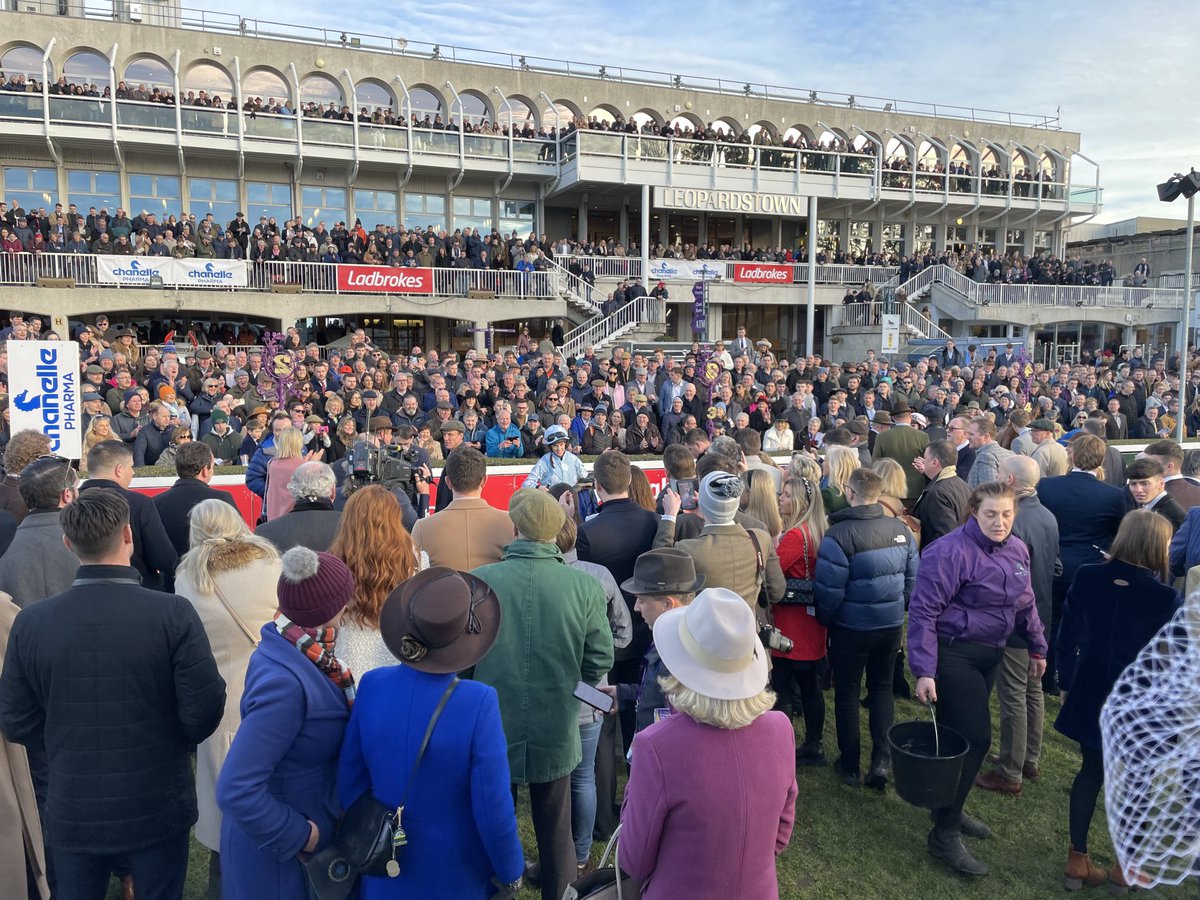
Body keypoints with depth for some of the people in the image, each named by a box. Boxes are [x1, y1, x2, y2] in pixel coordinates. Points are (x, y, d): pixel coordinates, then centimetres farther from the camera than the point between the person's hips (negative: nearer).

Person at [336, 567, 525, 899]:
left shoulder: (372, 685, -16)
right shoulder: (478, 702, -28)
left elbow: (350, 782, -4)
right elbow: (493, 809, -22)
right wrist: (510, 872, -4)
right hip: (454, 873, -3)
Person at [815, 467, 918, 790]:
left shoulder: (838, 535, -22)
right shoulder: (901, 530, -4)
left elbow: (829, 590, -20)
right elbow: (912, 578, 5)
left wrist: (825, 618, -1)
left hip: (851, 627, -4)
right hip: (891, 624, 4)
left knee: (847, 693, 12)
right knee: (882, 688, 20)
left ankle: (850, 765, 23)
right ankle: (882, 758, 13)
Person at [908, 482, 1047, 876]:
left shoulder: (1017, 551, 5)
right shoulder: (950, 551, -20)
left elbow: (1025, 603, 20)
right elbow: (922, 611, -21)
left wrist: (1037, 647, 22)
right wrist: (924, 672, -24)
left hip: (989, 654, 8)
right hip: (954, 655, -8)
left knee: (963, 735, 17)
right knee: (975, 737, -8)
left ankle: (950, 810, 36)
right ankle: (945, 834, 4)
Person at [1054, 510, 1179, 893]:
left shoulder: (1086, 578, -9)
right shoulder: (1165, 597, -17)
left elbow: (1067, 636, -2)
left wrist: (1067, 683, 10)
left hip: (1091, 697, 3)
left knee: (1091, 772, 18)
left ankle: (1077, 861, 25)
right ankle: (1124, 868, 29)